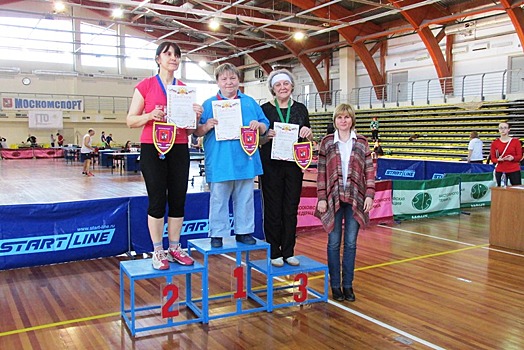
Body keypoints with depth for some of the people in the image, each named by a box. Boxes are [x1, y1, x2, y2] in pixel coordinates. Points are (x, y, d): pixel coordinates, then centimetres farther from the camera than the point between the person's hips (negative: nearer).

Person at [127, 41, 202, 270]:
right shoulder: (145, 86, 1)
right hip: (152, 149, -4)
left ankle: (174, 248, 18)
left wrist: (195, 117, -6)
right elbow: (131, 121, 0)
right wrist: (150, 115, -18)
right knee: (157, 199, -2)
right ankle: (158, 252, 9)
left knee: (178, 199, 5)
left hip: (179, 149, 4)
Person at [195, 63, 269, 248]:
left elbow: (265, 127, 11)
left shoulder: (250, 102, 11)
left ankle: (243, 231, 24)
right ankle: (217, 234, 16)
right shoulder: (209, 104, 4)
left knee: (245, 198, 11)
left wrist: (258, 125, -10)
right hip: (219, 163, -2)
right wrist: (207, 126, -18)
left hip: (245, 161, 2)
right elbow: (197, 132, 1)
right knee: (218, 199, 5)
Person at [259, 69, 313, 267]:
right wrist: (268, 136, -19)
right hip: (271, 166, -2)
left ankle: (288, 252, 18)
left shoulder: (301, 109, 9)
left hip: (294, 165, 3)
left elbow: (308, 140, 14)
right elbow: (258, 141, 2)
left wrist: (308, 133, -8)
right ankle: (275, 253, 13)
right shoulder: (265, 109, 1)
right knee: (273, 209, 2)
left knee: (291, 209, 7)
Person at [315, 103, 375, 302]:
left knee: (351, 243, 7)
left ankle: (348, 284, 19)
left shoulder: (362, 143, 4)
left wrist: (369, 195, -5)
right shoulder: (327, 143, 2)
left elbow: (369, 170, 3)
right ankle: (335, 284, 18)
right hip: (333, 198, -1)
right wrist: (321, 198, -5)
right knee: (334, 243, 6)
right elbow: (321, 172, 0)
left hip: (355, 199, 1)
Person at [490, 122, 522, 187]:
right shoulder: (494, 143, 4)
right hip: (500, 171, 0)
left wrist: (513, 158, -18)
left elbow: (520, 156, 2)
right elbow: (492, 159, 4)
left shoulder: (515, 141, 3)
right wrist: (498, 159, -17)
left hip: (514, 170, 0)